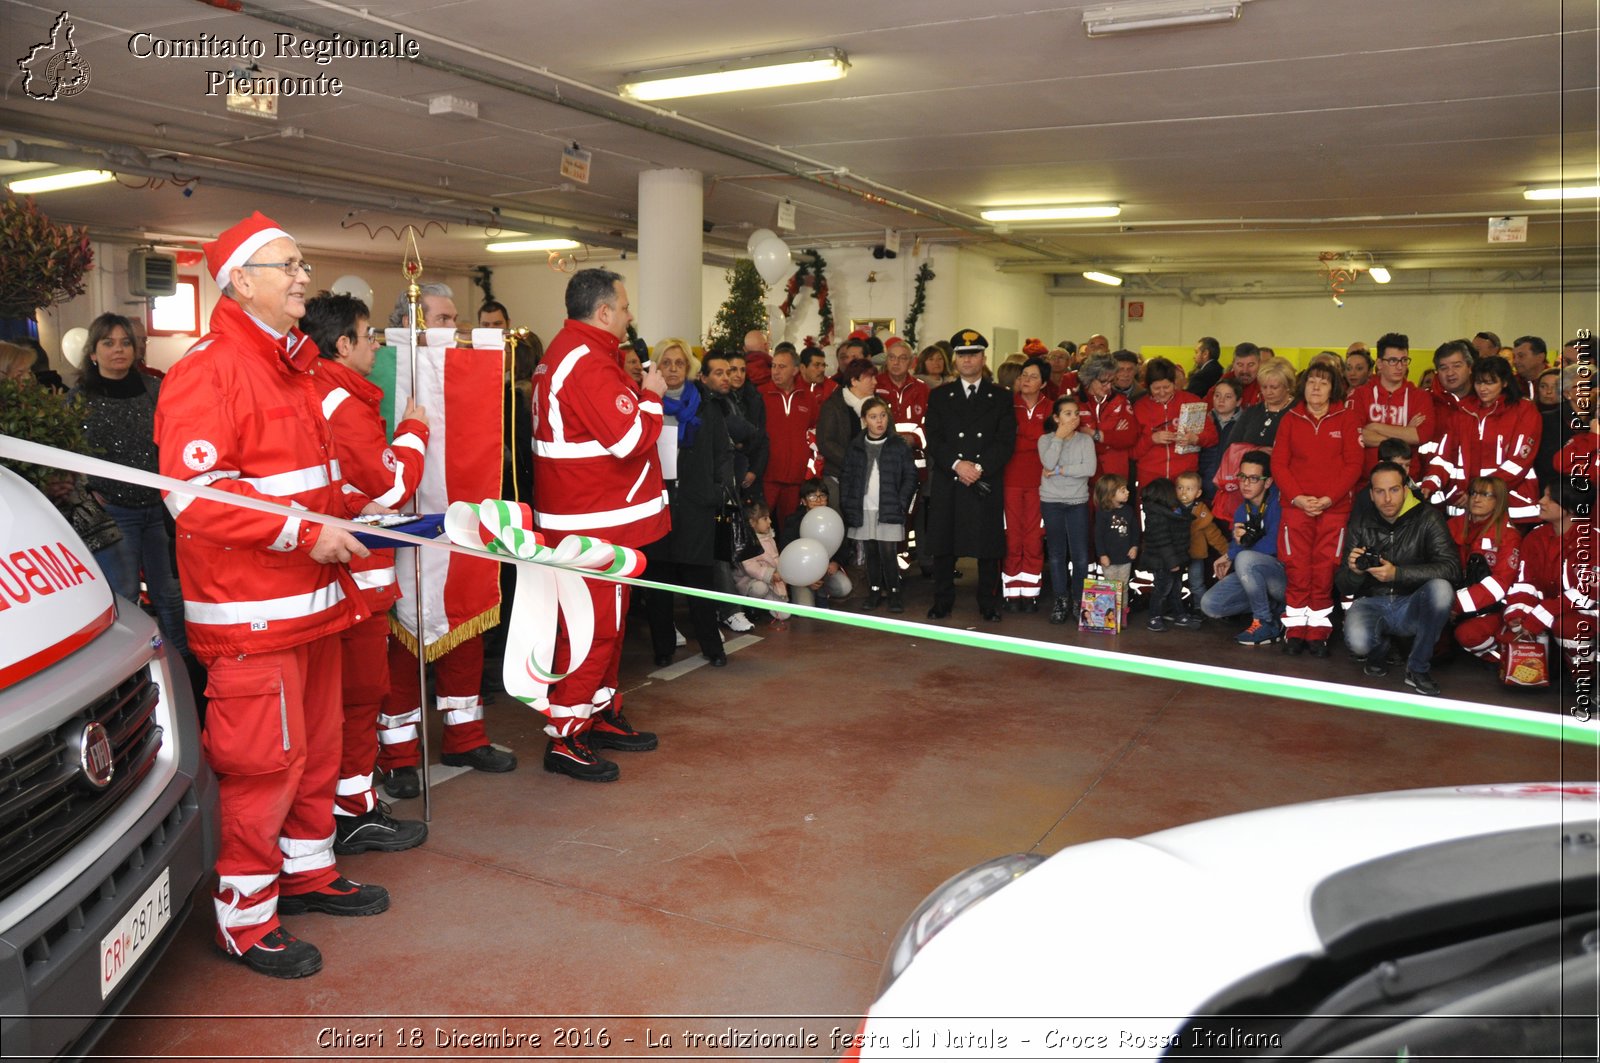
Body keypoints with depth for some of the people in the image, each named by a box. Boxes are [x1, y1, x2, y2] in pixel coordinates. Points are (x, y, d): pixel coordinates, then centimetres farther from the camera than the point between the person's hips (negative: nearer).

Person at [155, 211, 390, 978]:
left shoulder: (290, 367, 17)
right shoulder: (209, 371, -14)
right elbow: (192, 494, -23)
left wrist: (357, 509, 11)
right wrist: (305, 532, -24)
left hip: (312, 599, 10)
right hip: (250, 612, -10)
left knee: (317, 746, 19)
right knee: (262, 763, -2)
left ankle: (307, 871, 36)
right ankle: (245, 919, 14)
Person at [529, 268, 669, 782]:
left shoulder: (564, 352, 14)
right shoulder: (589, 363, -21)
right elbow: (633, 437, -24)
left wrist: (634, 391, 8)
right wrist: (651, 396, -8)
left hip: (588, 514, 11)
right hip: (596, 521, -11)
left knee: (605, 619, 20)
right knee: (593, 625, -5)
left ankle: (600, 713, 32)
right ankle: (565, 737, 3)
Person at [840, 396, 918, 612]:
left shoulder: (899, 445, -1)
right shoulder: (856, 447, 6)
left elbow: (910, 476, 0)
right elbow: (846, 478, 8)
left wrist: (902, 503, -8)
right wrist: (845, 505, 1)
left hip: (889, 510, -3)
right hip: (863, 509, 3)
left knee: (888, 552, -6)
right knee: (871, 552, 10)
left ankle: (893, 592, 8)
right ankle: (875, 591, 21)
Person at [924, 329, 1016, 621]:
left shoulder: (1001, 398, 10)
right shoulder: (939, 396, 11)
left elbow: (1006, 441, 0)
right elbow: (933, 439, 1)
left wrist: (979, 467, -13)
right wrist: (956, 464, -15)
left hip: (987, 482, 0)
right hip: (947, 484, 1)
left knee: (988, 546, 2)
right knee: (943, 544, 3)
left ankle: (988, 604, 13)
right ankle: (942, 602, 14)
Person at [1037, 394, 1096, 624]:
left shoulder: (1085, 439, 0)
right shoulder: (1046, 439, 0)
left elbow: (1090, 469, -13)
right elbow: (1048, 463, -19)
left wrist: (1059, 471, -14)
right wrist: (1060, 436, -15)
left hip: (1078, 502, 0)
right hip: (1051, 502, 0)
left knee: (1081, 556, -2)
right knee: (1057, 554, 7)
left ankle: (1078, 601, 11)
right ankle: (1061, 600, 14)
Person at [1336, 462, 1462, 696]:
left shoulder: (1427, 517, -5)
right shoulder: (1361, 524, 2)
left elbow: (1451, 568, -18)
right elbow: (1344, 587, 3)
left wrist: (1397, 573, -27)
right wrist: (1354, 571, -21)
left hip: (1411, 606, 0)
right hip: (1372, 604, 0)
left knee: (1441, 588, -33)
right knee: (1357, 641, -33)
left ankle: (1418, 668, -12)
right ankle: (1379, 649, 10)